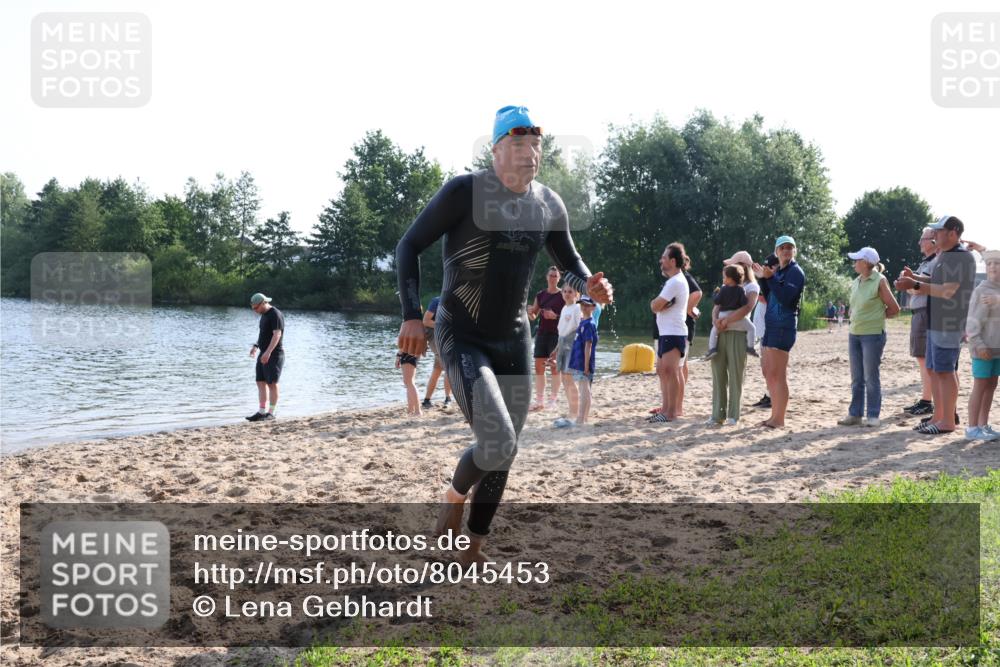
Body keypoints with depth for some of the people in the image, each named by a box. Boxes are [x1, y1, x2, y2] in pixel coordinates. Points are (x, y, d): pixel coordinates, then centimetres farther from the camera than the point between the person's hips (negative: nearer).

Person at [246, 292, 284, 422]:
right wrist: (256, 346, 12)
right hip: (264, 354, 9)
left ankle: (271, 413, 0)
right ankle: (261, 412, 5)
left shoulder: (275, 314, -14)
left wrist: (268, 352, -30)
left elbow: (277, 334, -22)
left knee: (272, 383, -5)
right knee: (260, 382, 5)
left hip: (274, 355, -9)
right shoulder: (264, 315, 15)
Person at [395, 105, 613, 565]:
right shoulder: (464, 191, -14)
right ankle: (455, 495, 13)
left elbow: (569, 264, 17)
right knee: (498, 443, -21)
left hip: (514, 338, 6)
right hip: (461, 338, -6)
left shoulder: (549, 204, 3)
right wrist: (411, 316, -17)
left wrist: (589, 285, -7)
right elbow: (409, 246, -8)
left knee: (505, 452, 9)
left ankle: (472, 550, 27)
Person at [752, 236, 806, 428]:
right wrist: (763, 278, 6)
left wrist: (770, 278, -25)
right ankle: (775, 415, 19)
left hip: (784, 326, -9)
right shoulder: (777, 271, 18)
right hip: (770, 325, 9)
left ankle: (779, 419, -7)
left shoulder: (796, 272, -6)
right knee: (768, 373, 12)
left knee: (777, 375, -10)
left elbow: (785, 297, -19)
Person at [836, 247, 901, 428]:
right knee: (856, 378, 11)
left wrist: (877, 317, 2)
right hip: (854, 334, 7)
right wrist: (856, 319, 7)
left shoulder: (879, 281, -10)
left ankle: (873, 416, 6)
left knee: (871, 377, -2)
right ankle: (855, 414, 17)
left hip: (873, 334, -7)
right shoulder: (856, 282, 9)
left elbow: (894, 309, -6)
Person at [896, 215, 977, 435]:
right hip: (936, 323, 10)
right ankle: (938, 416, 22)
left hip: (950, 324, -10)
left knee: (945, 371, -5)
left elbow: (948, 291, -22)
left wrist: (915, 285, -22)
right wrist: (915, 277, 8)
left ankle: (948, 422, 1)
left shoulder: (962, 257, -16)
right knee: (933, 369, 13)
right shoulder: (943, 255, 15)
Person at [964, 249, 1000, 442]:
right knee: (980, 386, -3)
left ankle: (983, 426, 18)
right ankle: (972, 429, 2)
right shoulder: (981, 291, -11)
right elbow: (974, 321, -15)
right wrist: (978, 344, -20)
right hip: (984, 348, -7)